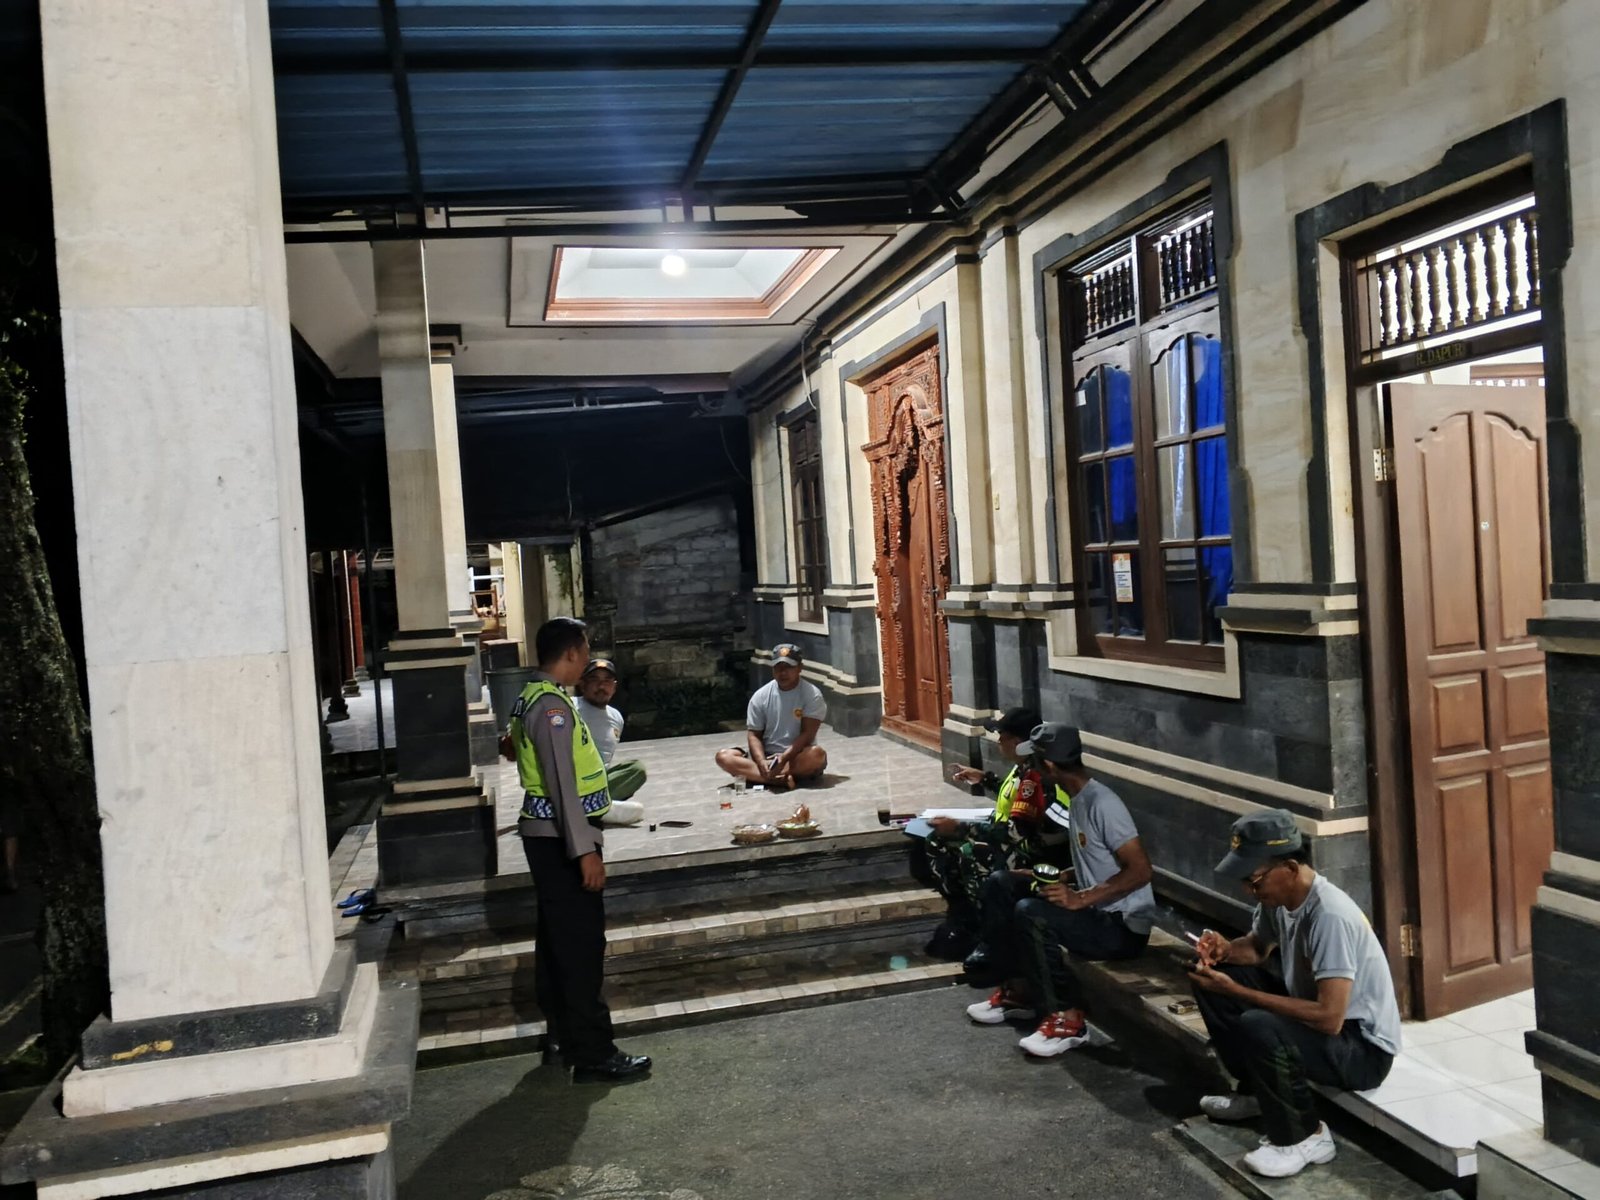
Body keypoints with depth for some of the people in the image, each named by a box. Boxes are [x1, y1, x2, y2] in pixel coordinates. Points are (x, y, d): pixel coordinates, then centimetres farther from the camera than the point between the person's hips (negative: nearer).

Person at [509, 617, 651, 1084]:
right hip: (561, 839, -10)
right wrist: (585, 850, -23)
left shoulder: (533, 699, 12)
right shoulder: (552, 705, -20)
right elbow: (562, 784, -23)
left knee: (556, 939, 17)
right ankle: (593, 1055, 2)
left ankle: (562, 1037, 28)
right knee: (581, 945, -4)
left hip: (545, 835, 10)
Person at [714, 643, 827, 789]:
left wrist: (784, 758, -28)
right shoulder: (761, 696, 0)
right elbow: (754, 735, -2)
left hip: (797, 756, -3)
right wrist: (761, 762, -22)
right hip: (765, 755, 3)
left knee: (817, 754, -36)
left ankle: (752, 774, -33)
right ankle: (781, 779, -35)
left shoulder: (812, 694, -8)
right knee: (723, 756, -19)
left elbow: (807, 734, -14)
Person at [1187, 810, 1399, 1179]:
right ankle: (1256, 1092, 16)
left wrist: (1235, 991, -32)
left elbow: (1330, 1018, -35)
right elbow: (1257, 947, 14)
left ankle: (1304, 1138, -8)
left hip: (1363, 1048, -9)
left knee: (1257, 1028, -34)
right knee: (1211, 972, 3)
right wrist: (1225, 949, -11)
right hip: (1316, 1013, 9)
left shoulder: (1330, 916, -31)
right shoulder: (1278, 896, -6)